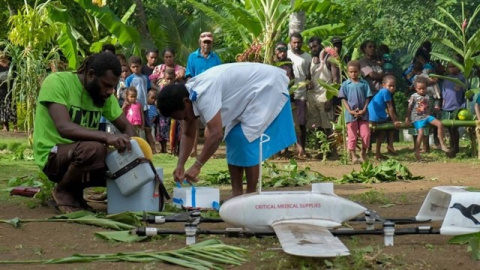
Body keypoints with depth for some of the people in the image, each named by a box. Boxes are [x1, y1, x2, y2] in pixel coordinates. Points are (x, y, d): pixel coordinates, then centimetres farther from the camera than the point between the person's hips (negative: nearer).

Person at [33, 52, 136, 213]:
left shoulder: (104, 94, 2)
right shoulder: (57, 82, -18)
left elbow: (127, 127, 6)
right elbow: (64, 127, -31)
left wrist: (130, 147, -18)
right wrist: (106, 137, -44)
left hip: (81, 154, 7)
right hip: (53, 155, -7)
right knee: (93, 148, -35)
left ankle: (74, 188, 12)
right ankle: (63, 191, -7)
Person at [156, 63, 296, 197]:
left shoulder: (204, 94, -33)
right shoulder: (187, 95, -2)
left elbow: (216, 134, -37)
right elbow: (187, 135, 4)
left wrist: (197, 166, -31)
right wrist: (180, 165, -8)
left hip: (267, 87, -10)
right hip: (251, 93, 10)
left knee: (246, 140, -16)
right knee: (234, 139, 5)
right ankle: (237, 194, 10)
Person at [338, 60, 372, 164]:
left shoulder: (364, 83, 4)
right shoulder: (345, 84, 2)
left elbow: (367, 98, 4)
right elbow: (344, 99, 0)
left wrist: (364, 110, -9)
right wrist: (350, 111, -12)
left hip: (363, 113, 1)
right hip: (350, 114, -1)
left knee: (366, 134, -1)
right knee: (352, 136, 2)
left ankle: (363, 155, 14)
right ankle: (353, 156, 6)